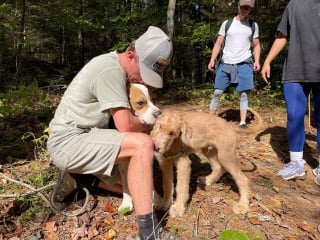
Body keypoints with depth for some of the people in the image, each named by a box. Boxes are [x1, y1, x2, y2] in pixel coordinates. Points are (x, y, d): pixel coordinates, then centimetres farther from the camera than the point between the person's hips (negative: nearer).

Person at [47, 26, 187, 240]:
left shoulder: (118, 70, 9)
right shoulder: (111, 70, -21)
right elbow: (125, 126, -25)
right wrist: (146, 126, -4)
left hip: (82, 139, 9)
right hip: (68, 141, -9)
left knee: (133, 183, 13)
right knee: (142, 144, -29)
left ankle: (76, 179, 16)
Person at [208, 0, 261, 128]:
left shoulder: (253, 25, 12)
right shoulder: (227, 23, 7)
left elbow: (256, 45, 14)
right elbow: (218, 44, 5)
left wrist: (257, 61, -3)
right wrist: (212, 60, -7)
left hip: (244, 64, 1)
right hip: (226, 64, 0)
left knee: (243, 94, -3)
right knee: (217, 93, -2)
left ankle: (243, 122, 3)